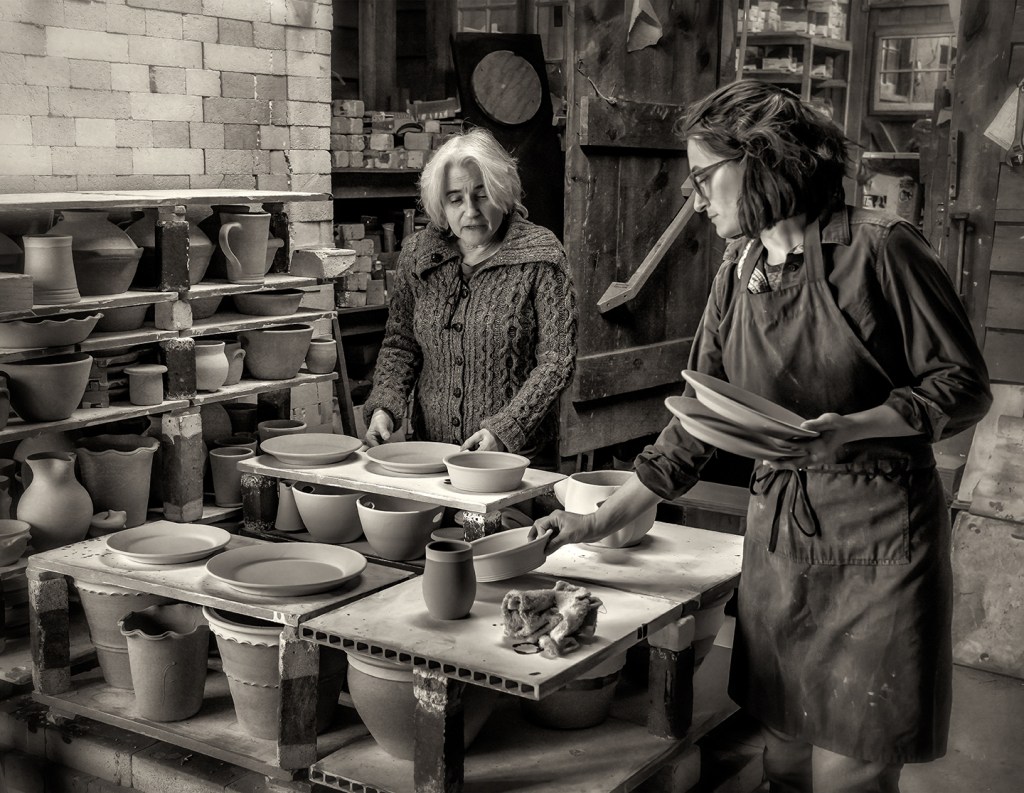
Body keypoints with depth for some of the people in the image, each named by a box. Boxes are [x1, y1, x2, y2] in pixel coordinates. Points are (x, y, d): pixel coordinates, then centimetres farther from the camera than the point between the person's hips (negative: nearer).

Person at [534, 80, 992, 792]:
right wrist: (600, 522, 9)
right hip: (776, 533, 6)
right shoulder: (737, 276, 9)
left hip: (877, 537, -5)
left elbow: (964, 386, -7)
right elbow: (696, 426, 12)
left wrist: (850, 428, -22)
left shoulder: (879, 247, -9)